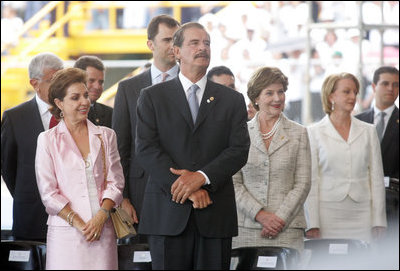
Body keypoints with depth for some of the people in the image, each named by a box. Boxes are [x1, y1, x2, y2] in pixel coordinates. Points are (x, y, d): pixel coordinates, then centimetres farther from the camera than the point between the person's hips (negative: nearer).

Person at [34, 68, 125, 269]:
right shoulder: (47, 140, 5)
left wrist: (101, 217, -8)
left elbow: (115, 183, 8)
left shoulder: (106, 136, 12)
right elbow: (48, 192, -1)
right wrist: (78, 223, -10)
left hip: (103, 230, 2)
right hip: (65, 231, -2)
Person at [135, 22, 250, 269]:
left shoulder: (232, 100, 13)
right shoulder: (153, 97, 9)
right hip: (168, 214, -1)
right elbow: (146, 148, -2)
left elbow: (240, 150, 2)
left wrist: (201, 177, -13)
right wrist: (185, 187, -12)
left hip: (216, 214, 1)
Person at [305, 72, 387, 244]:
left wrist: (378, 223, 4)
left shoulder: (368, 131, 12)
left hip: (361, 216, 2)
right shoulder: (314, 132, 4)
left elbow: (377, 178, 11)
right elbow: (310, 180, 1)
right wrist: (312, 224, -6)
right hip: (328, 215, -2)